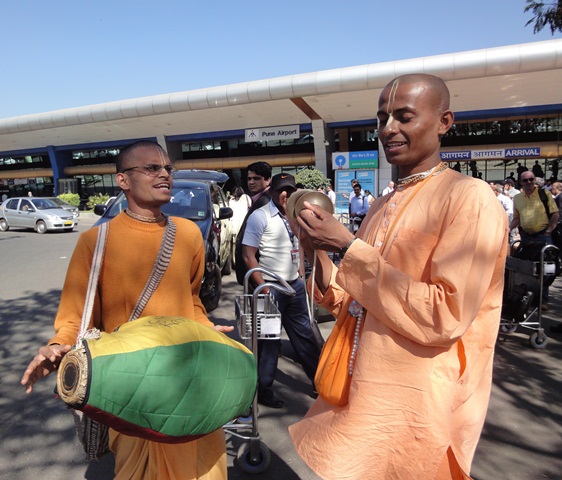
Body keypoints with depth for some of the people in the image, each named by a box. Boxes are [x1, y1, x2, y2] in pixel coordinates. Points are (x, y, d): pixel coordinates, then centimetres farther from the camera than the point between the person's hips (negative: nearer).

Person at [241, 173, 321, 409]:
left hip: (295, 285, 7)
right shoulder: (260, 216, -12)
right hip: (272, 288, -6)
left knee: (304, 334, 17)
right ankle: (264, 390, 22)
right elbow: (248, 255, -15)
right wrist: (264, 288, -18)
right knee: (269, 340, 5)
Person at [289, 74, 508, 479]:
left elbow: (444, 318, -23)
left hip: (415, 407, -7)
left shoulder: (470, 198, -14)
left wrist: (348, 247, -21)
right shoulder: (381, 207, 9)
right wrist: (320, 256, -7)